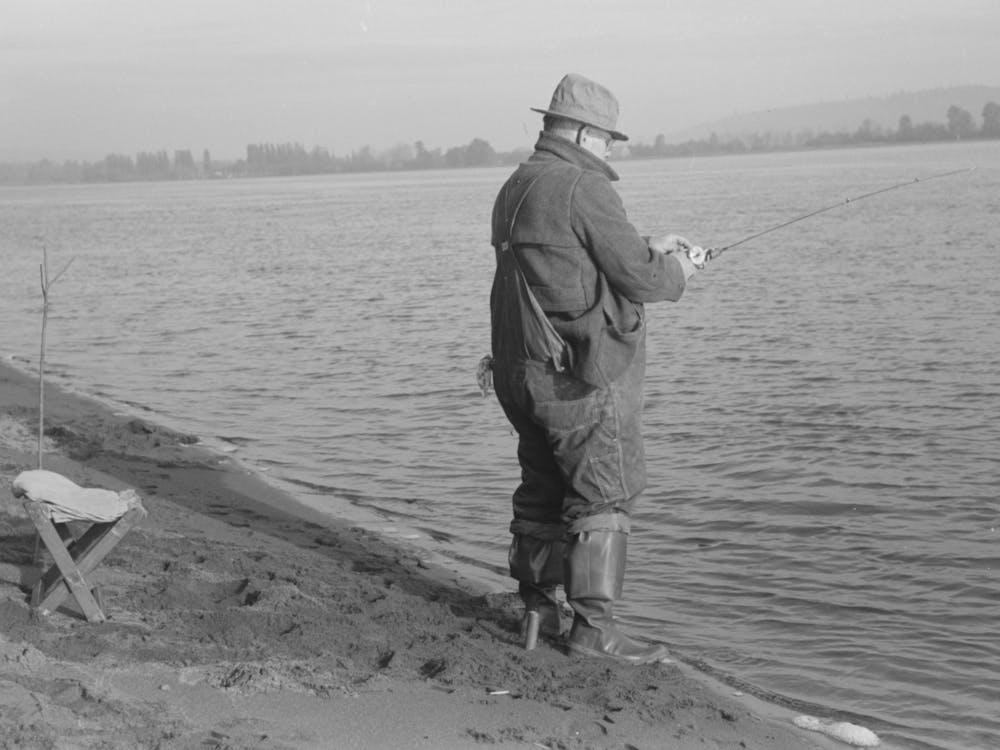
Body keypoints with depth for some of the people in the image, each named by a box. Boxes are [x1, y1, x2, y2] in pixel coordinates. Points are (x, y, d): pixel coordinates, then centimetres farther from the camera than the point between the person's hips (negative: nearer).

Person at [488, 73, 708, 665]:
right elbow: (639, 279, -15)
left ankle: (537, 606, 23)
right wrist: (679, 267, 6)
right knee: (605, 496, -4)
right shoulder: (583, 188, -15)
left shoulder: (516, 187, 15)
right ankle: (594, 625, -3)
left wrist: (648, 249, 20)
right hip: (583, 376, -9)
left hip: (523, 372, 9)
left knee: (543, 488, 16)